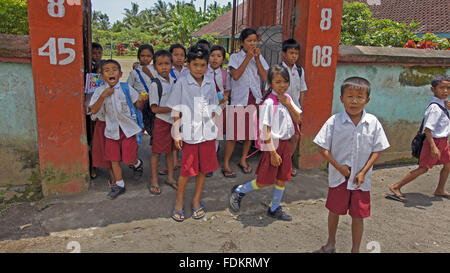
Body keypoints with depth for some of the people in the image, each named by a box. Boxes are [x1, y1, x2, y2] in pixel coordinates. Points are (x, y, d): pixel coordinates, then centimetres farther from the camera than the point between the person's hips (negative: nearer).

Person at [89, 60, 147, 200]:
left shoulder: (127, 88, -8)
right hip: (112, 130, 2)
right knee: (114, 159, 11)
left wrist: (141, 100, -24)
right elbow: (93, 110, -10)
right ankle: (119, 185, 29)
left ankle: (137, 163, 38)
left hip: (128, 128, -2)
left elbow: (138, 106, -2)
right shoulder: (100, 91, -3)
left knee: (129, 159, 1)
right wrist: (103, 96, -21)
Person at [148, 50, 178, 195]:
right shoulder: (155, 84, -13)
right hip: (161, 121, -6)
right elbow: (154, 108, -16)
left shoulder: (174, 81, 6)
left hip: (173, 120, 6)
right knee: (157, 151, 4)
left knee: (170, 150, 16)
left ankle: (170, 177, 29)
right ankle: (154, 180, 18)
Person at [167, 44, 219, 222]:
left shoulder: (210, 84, 6)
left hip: (207, 133, 4)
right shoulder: (182, 84, -5)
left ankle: (196, 200, 28)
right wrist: (177, 134, -7)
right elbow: (176, 111, -4)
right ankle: (179, 202, 22)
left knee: (203, 168, 11)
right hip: (189, 133, -3)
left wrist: (214, 129, 11)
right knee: (187, 169, 3)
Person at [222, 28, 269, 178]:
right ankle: (226, 164, 8)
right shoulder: (235, 57, -1)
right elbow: (236, 76, -17)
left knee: (250, 132, 10)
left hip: (255, 99, 4)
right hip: (238, 99, -4)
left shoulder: (259, 57, 9)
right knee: (233, 134, -4)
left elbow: (265, 77, -3)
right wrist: (248, 57, -16)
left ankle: (243, 160, 27)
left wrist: (257, 58, -10)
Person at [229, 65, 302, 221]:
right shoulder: (269, 103, -17)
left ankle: (274, 209, 29)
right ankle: (238, 191, 23)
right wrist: (273, 152, -18)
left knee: (282, 178, 13)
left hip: (285, 143, 7)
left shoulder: (287, 98, 6)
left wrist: (288, 105, -9)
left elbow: (298, 120, 6)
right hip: (273, 144, -7)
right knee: (265, 181, 1)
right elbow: (266, 130, -19)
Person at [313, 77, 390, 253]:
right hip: (338, 177, 0)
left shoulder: (373, 123, -7)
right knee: (334, 211, 15)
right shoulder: (334, 121, -11)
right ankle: (331, 244, 40)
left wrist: (363, 172, -10)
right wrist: (339, 167, -14)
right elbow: (322, 147, -8)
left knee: (358, 216, 10)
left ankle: (355, 250, 31)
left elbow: (377, 150, -2)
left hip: (361, 178, 1)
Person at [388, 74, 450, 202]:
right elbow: (427, 128, -28)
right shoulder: (435, 107, -23)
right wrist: (433, 147, -31)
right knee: (423, 168, -6)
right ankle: (396, 187, -2)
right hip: (435, 141, -9)